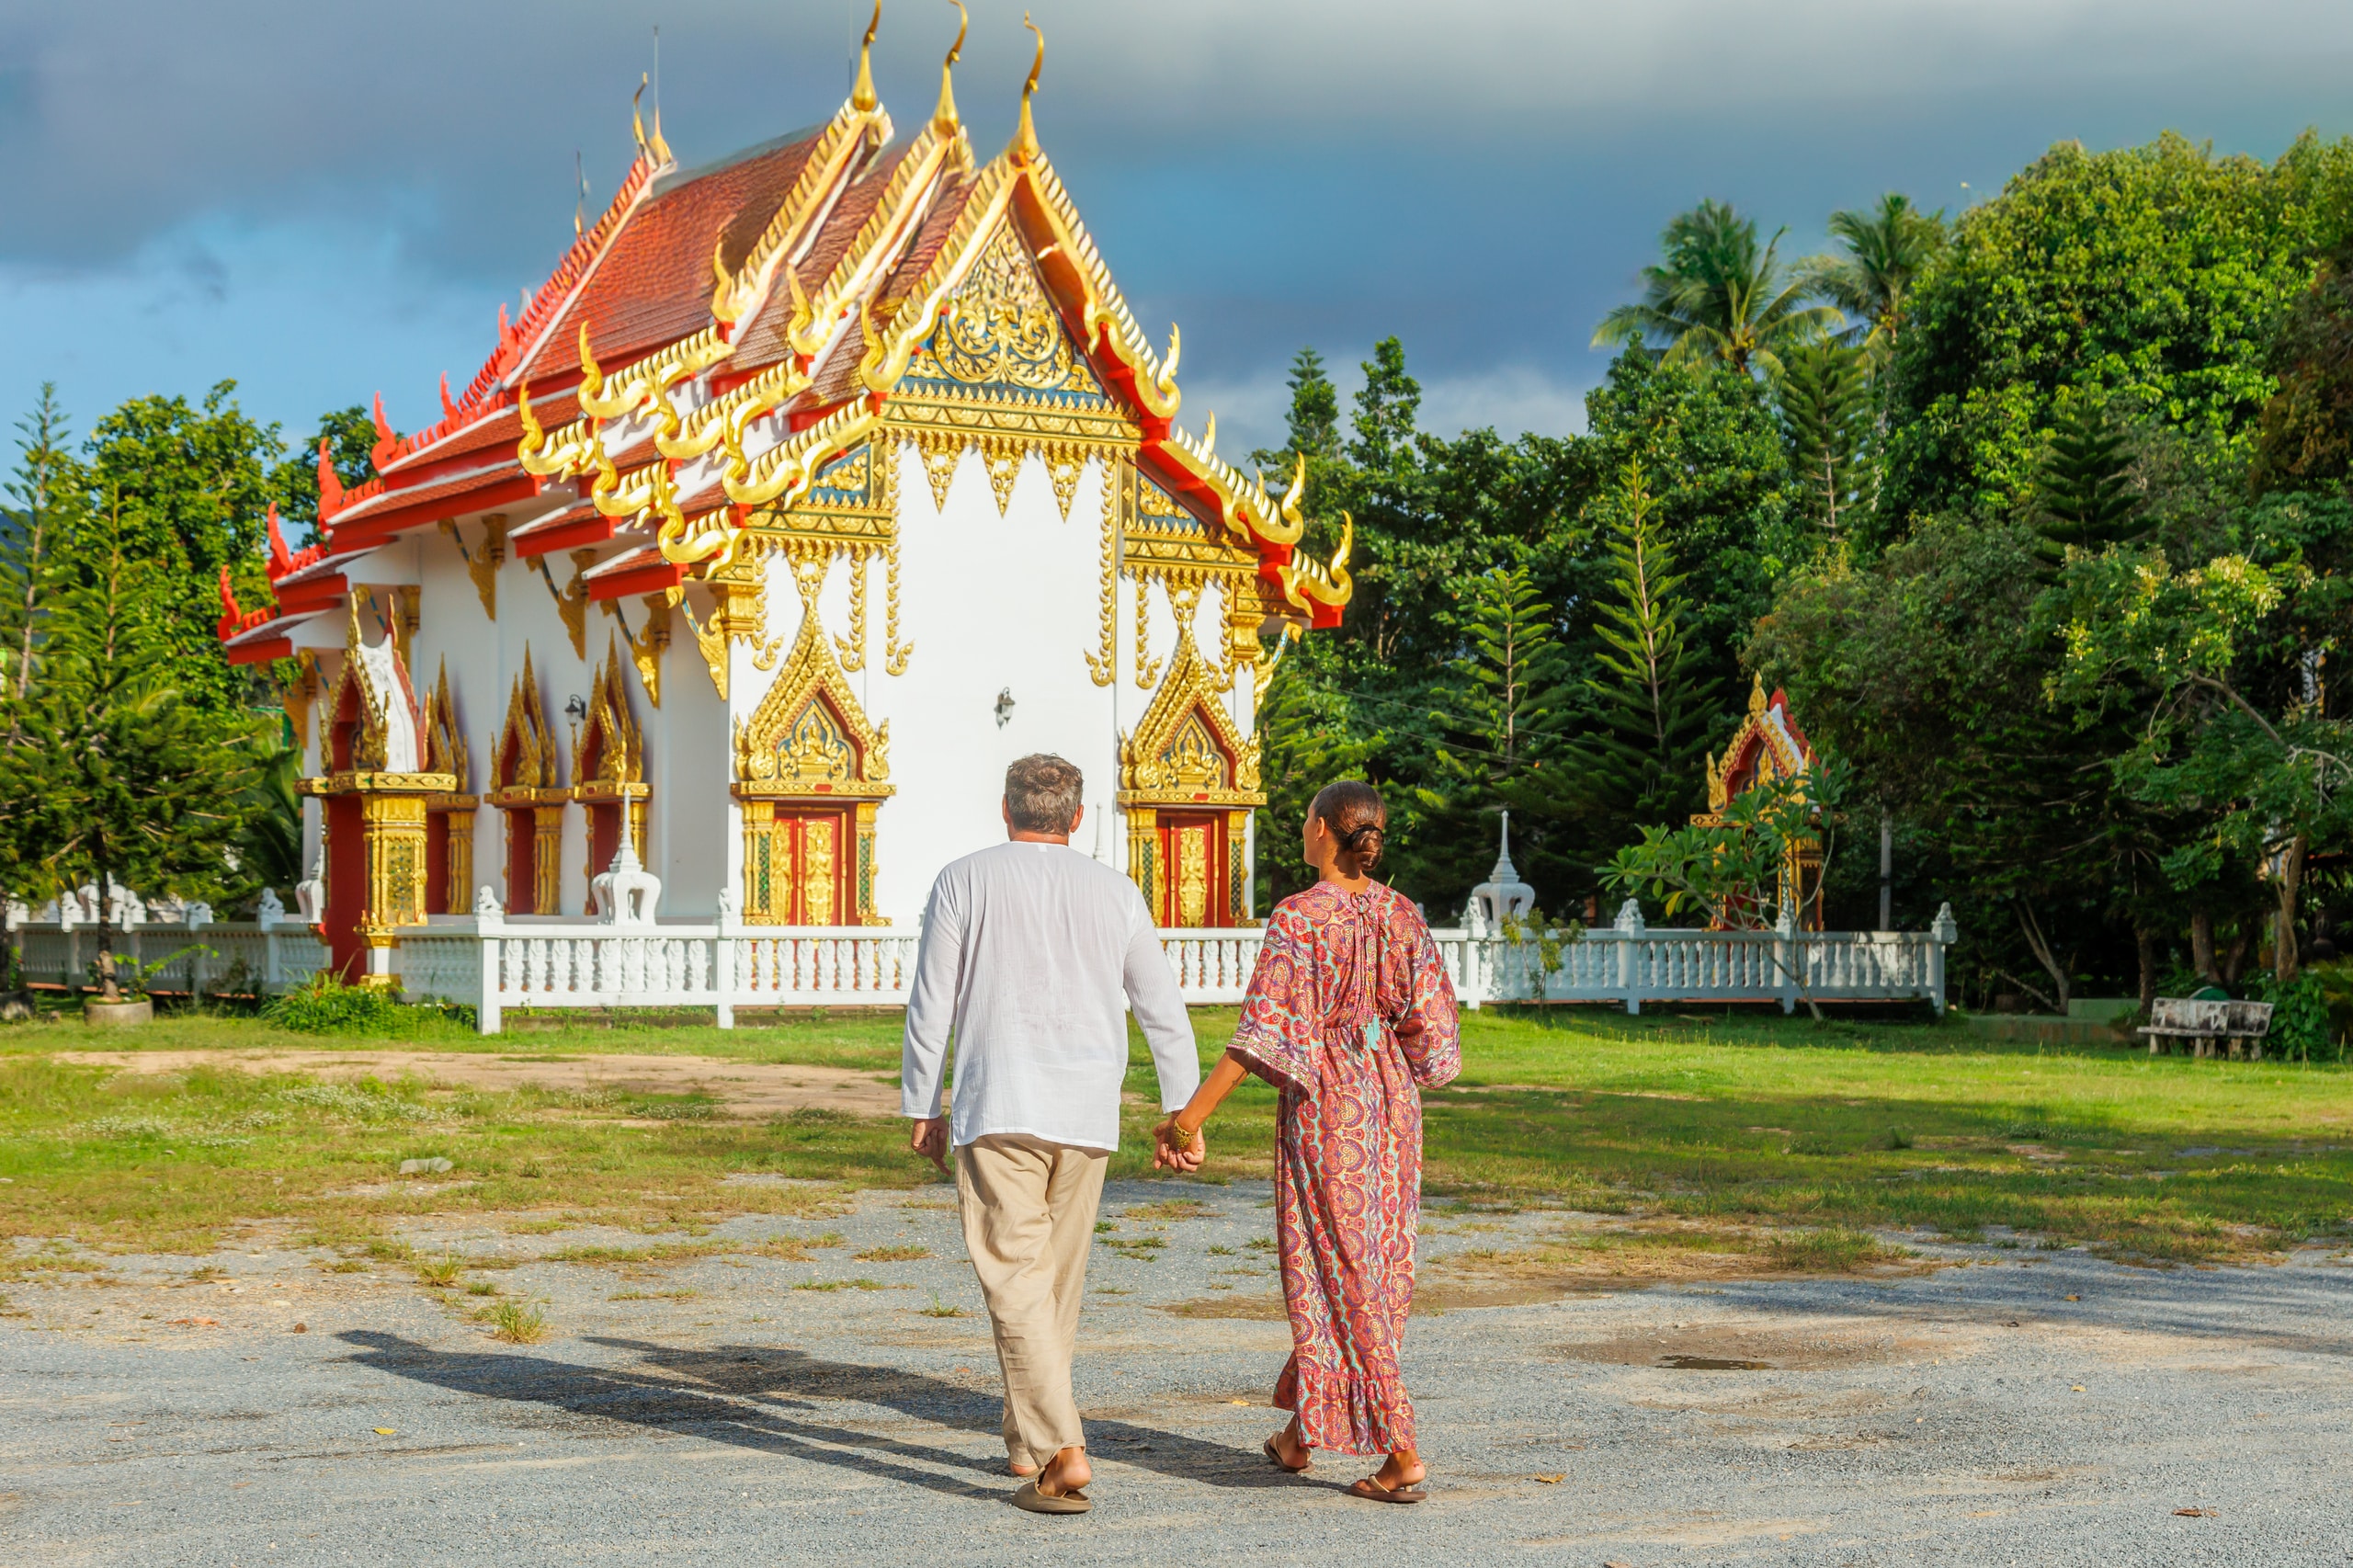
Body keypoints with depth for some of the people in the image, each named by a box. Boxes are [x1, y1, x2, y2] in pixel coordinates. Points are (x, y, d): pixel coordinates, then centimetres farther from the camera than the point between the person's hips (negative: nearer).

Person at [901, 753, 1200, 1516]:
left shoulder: (964, 881, 2)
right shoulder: (1115, 893, 8)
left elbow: (931, 1005, 1)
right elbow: (1164, 1011, 9)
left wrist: (921, 1107, 9)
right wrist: (1183, 1114, 14)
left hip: (999, 1109, -3)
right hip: (1088, 1114, 3)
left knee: (1015, 1280, -6)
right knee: (1057, 1280, 17)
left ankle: (1062, 1452, -20)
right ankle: (1026, 1441, 28)